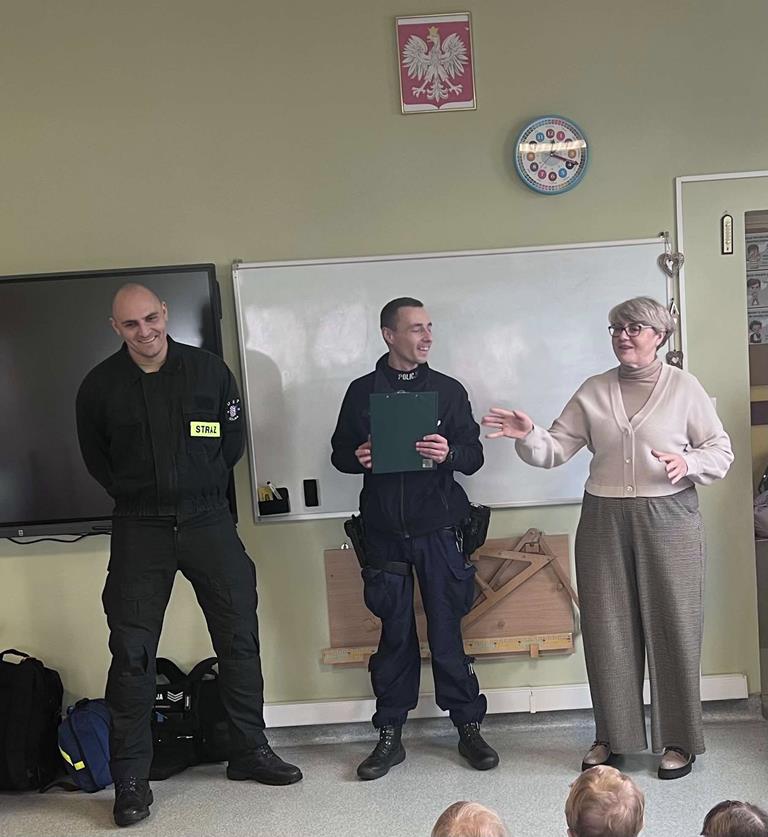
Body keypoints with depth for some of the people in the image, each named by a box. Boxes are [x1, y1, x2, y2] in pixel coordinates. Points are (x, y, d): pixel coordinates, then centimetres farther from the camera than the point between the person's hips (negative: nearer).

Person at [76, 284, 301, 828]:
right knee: (131, 652, 0)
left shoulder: (209, 369, 0)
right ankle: (131, 779, 15)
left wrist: (204, 485, 9)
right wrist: (134, 494, 8)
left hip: (209, 521, 1)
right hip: (139, 530, -1)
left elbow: (234, 438, 10)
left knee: (240, 638, 7)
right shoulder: (100, 385, -1)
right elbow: (95, 457, 12)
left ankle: (251, 752, 24)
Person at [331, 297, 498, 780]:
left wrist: (450, 453, -17)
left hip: (438, 527, 0)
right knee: (395, 632, 6)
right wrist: (358, 457, -12)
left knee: (448, 630, 2)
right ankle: (390, 735, 17)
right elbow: (340, 454, 10)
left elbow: (475, 454, 5)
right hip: (385, 531, 0)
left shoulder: (449, 390, 7)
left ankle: (469, 727, 17)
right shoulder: (362, 391, 7)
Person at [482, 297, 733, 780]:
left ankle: (679, 740, 18)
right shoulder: (593, 392, 7)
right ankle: (613, 736, 21)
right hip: (605, 521, 3)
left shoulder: (684, 388, 1)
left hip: (668, 521, -2)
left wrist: (688, 463, -17)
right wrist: (528, 436, -17)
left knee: (673, 628, 3)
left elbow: (722, 451, 3)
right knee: (608, 629, 6)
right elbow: (557, 450, 2)